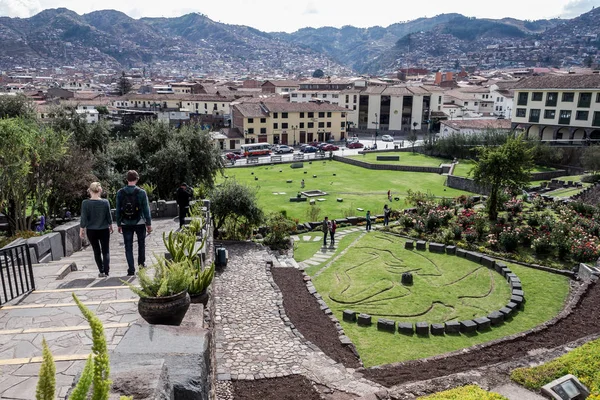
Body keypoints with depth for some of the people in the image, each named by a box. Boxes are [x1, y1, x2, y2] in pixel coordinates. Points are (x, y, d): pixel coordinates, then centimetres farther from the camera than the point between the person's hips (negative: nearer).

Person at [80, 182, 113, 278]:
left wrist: (81, 230, 4)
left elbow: (83, 219, -8)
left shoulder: (85, 203, -11)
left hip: (91, 231, 0)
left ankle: (101, 272, 15)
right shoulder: (105, 202, -8)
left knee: (96, 251, 13)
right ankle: (106, 271, -3)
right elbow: (109, 217, 1)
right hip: (104, 230, 0)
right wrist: (110, 227, 16)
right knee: (106, 251, 8)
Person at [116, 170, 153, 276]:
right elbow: (146, 209, -5)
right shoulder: (141, 192, -8)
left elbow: (118, 209, 1)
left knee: (128, 247, 5)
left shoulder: (120, 193, -2)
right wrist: (149, 224, 2)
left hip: (126, 224, 1)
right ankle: (141, 262, 23)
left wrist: (119, 224, 9)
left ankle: (131, 270, 3)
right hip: (139, 223, -1)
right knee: (141, 243, 21)